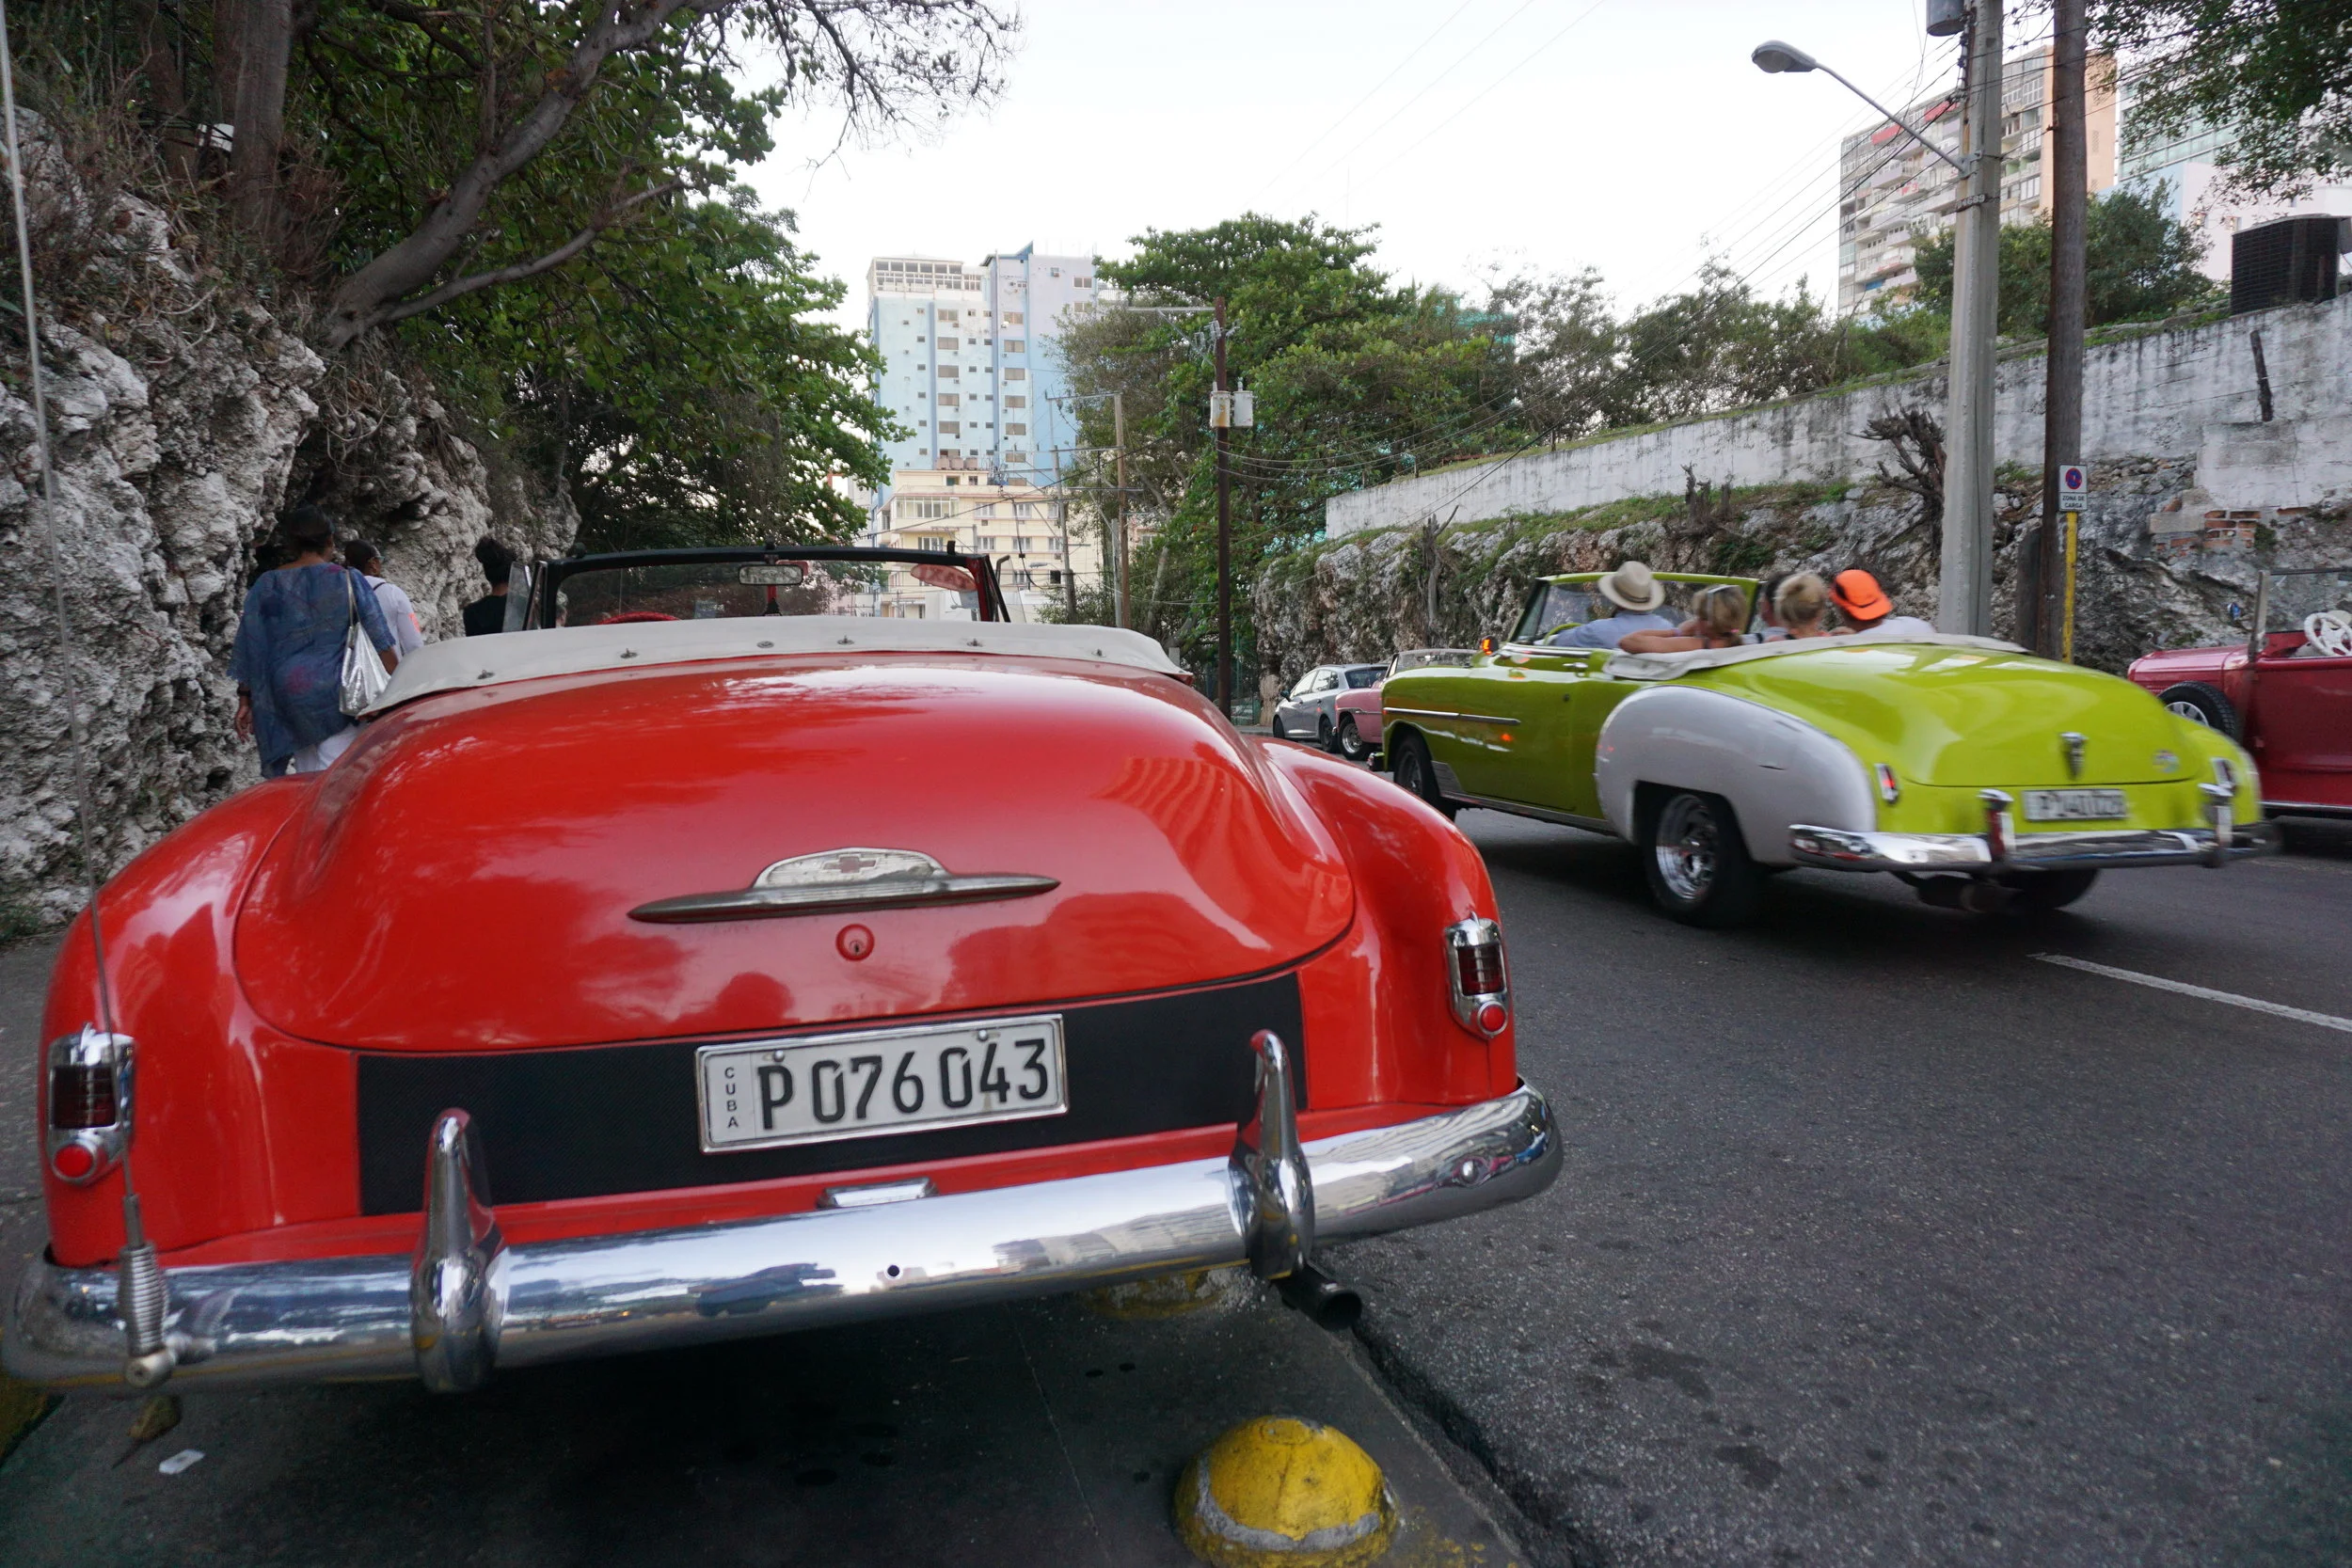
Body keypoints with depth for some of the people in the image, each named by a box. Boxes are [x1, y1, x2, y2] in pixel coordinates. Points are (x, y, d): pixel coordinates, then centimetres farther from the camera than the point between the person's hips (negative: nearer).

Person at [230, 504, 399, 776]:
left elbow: (249, 647, 6)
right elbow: (383, 643, 0)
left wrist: (245, 698, 12)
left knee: (308, 775, 11)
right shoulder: (349, 581, 0)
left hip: (285, 692, 3)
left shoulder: (266, 586, 5)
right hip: (334, 689, -3)